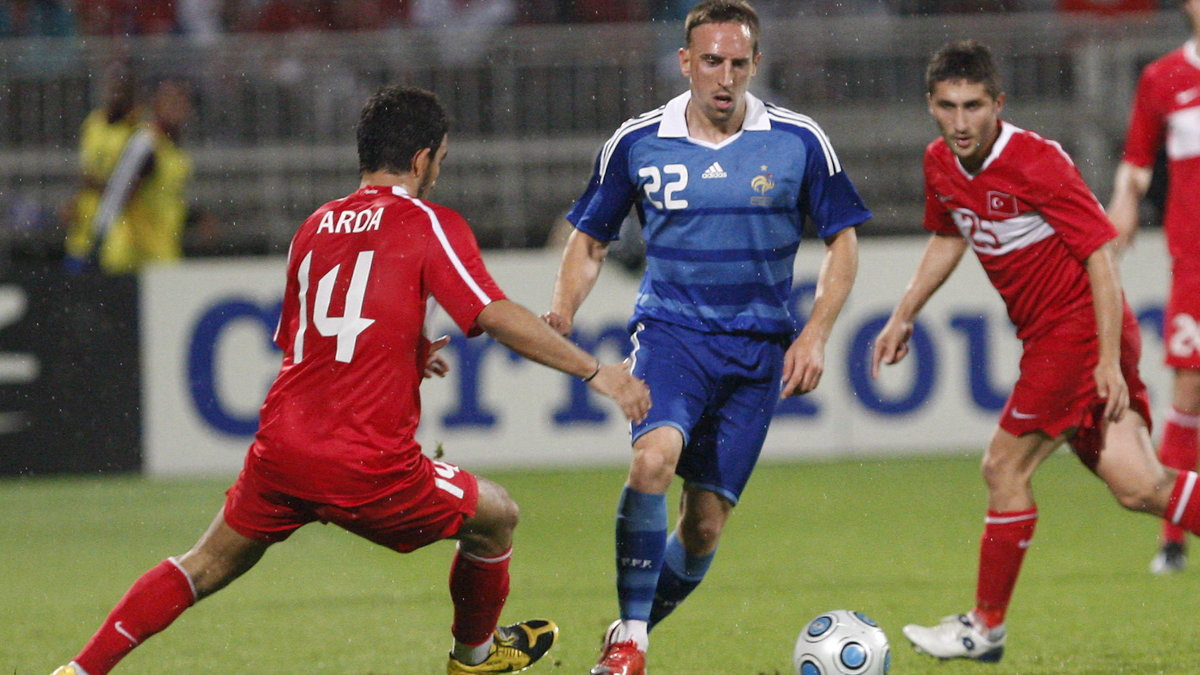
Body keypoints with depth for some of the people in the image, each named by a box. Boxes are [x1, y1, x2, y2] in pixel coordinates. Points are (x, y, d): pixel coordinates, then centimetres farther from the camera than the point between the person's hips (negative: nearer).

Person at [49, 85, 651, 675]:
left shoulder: (315, 226, 16)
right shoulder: (430, 225, -3)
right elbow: (496, 316, -14)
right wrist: (594, 371, -10)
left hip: (281, 447, 5)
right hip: (365, 467, -5)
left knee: (209, 564, 20)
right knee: (496, 518, 18)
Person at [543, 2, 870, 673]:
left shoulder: (800, 142, -3)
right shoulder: (636, 142, -1)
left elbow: (842, 241, 6)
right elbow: (590, 239, 10)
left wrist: (815, 335, -6)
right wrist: (562, 311, -8)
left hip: (758, 347, 1)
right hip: (670, 329, -1)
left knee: (705, 524, 0)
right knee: (654, 455, -30)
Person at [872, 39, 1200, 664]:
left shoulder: (1037, 162, -20)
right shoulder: (940, 165, 4)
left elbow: (1100, 255, -19)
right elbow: (948, 238, 25)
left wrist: (1109, 361, -23)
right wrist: (904, 317, 23)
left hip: (1080, 329, -7)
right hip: (1050, 335, 7)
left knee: (1005, 468, -3)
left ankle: (985, 628, 8)